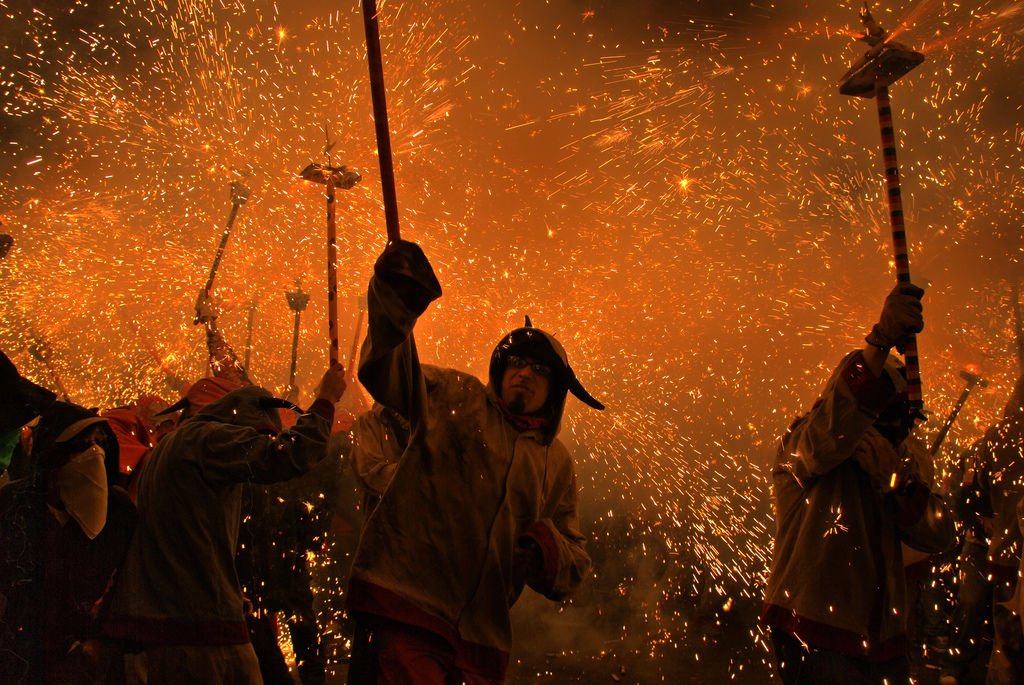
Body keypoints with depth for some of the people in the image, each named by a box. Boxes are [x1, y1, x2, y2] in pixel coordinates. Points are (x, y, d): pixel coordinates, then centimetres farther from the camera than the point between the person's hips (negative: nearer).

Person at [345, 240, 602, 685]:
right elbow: (385, 374, -8)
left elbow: (574, 564, 19)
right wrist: (393, 304, -27)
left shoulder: (557, 463, 20)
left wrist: (549, 552, -7)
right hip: (404, 603, -5)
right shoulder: (456, 397, 10)